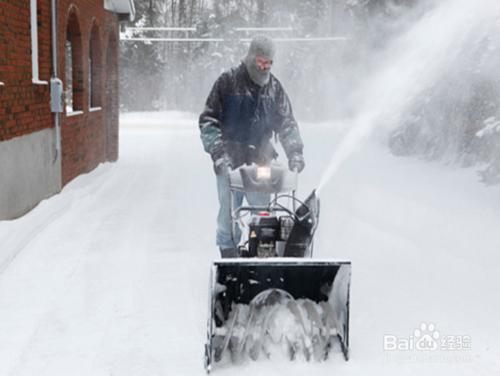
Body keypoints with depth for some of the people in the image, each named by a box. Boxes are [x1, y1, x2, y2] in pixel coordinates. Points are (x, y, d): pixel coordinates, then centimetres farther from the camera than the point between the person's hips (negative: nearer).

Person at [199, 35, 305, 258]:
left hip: (261, 161, 3)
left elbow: (286, 123, 12)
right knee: (229, 214, -2)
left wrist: (294, 152, -3)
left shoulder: (274, 87, 10)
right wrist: (218, 152, -14)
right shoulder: (228, 81, -1)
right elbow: (208, 120, -2)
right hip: (230, 161, -3)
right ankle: (228, 254, 9)